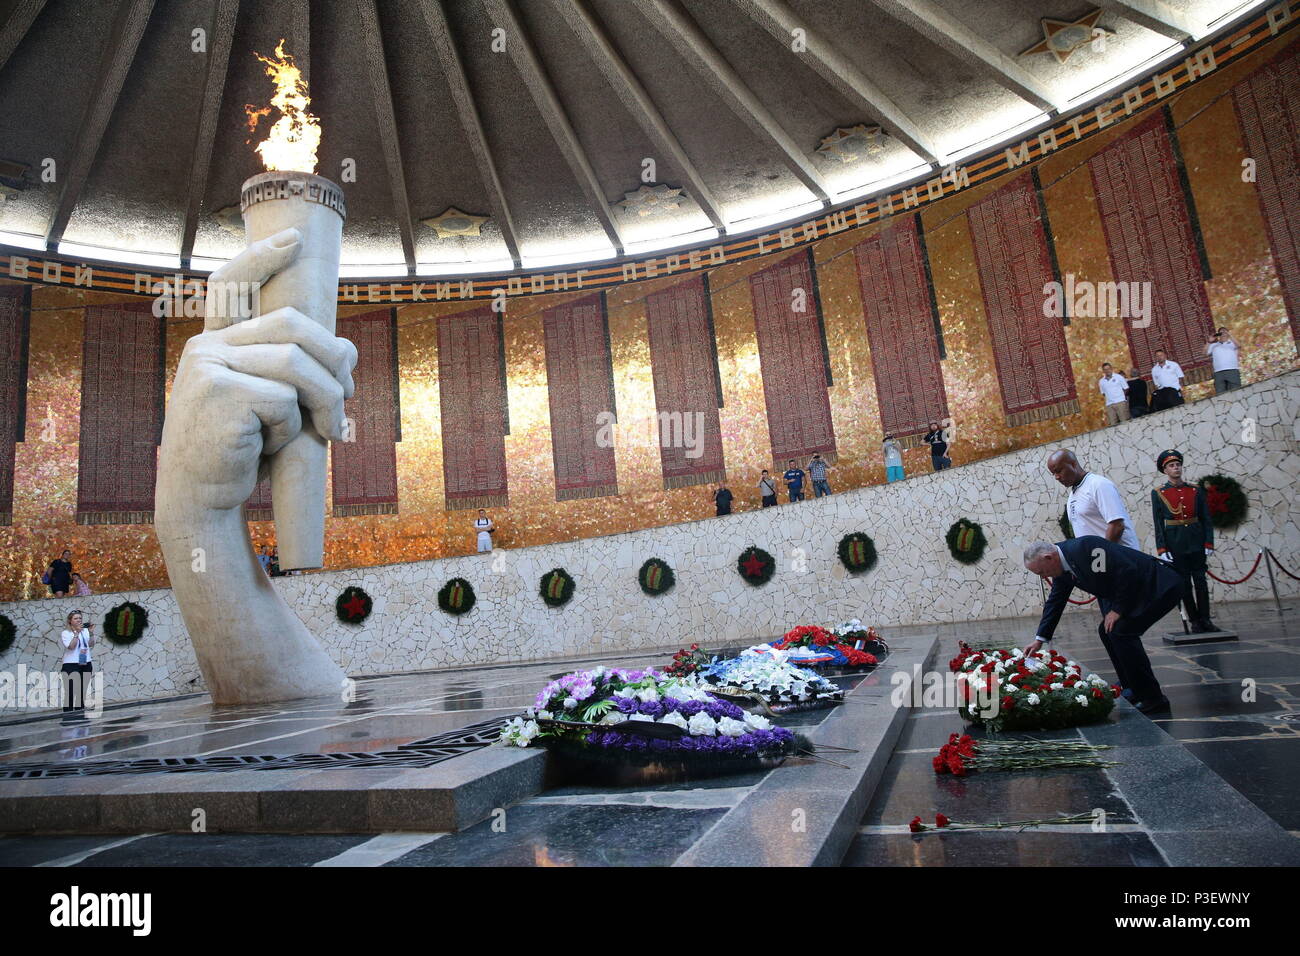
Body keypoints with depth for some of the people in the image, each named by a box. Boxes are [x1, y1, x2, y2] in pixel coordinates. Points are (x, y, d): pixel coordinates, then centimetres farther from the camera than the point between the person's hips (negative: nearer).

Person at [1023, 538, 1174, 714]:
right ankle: (1133, 692, 17)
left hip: (1160, 586, -9)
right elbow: (1055, 601, 11)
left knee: (1120, 631, -17)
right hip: (1137, 590, 9)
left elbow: (1127, 572, -27)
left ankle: (1152, 698, -6)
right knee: (1107, 631, 7)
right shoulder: (1062, 568, 3)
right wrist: (1039, 639, 12)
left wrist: (1118, 609, -17)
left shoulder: (1084, 547, -26)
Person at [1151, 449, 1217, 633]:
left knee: (1200, 580, 3)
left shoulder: (1196, 491, 7)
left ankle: (1205, 620, 10)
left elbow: (1206, 519, 7)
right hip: (1175, 544, -2)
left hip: (1196, 542, 2)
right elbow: (1158, 523, -2)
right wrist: (1162, 549, -8)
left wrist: (1209, 543, -2)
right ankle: (1194, 621, 10)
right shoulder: (1158, 493, 0)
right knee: (1184, 583, 3)